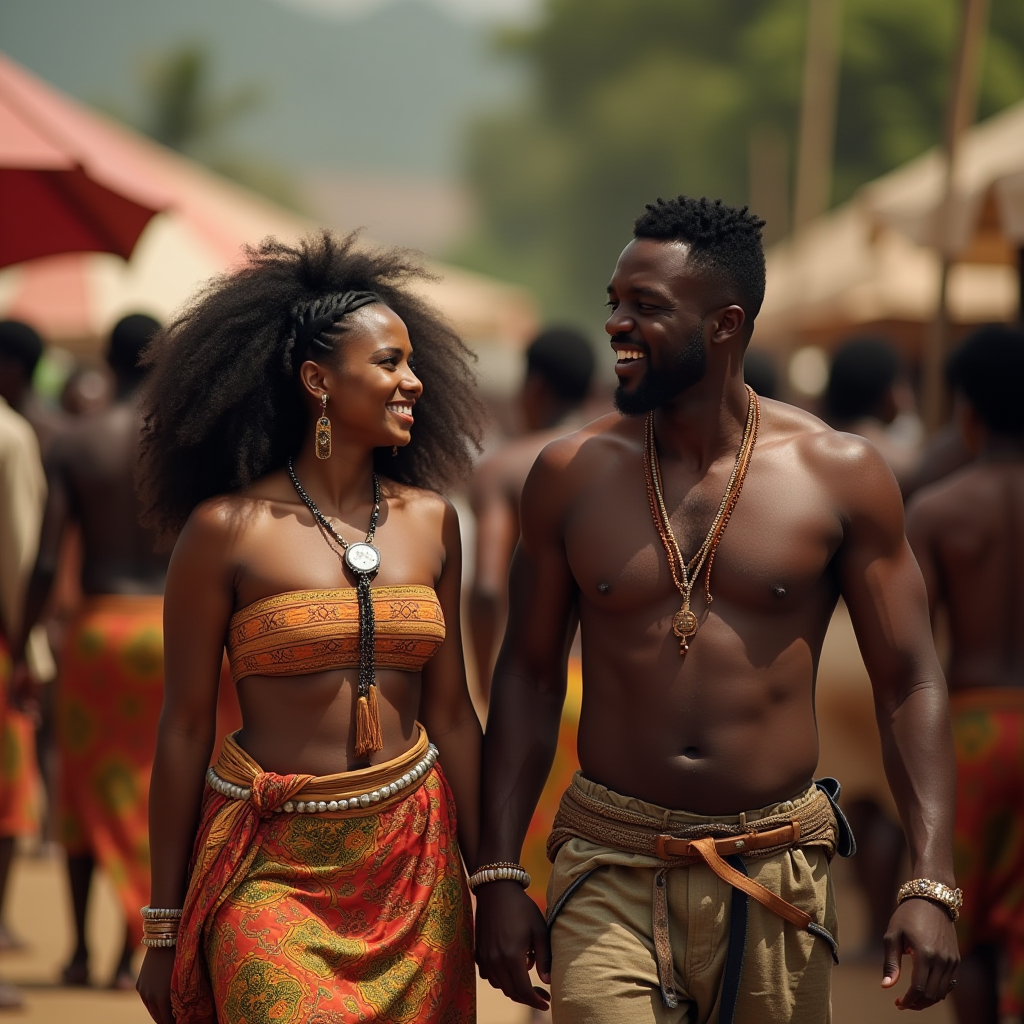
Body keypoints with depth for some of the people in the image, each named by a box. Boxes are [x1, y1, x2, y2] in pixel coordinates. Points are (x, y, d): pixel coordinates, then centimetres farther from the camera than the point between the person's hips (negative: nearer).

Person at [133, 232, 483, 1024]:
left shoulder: (430, 522, 7)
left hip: (412, 863, 4)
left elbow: (450, 712, 11)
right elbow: (184, 729, -2)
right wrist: (163, 929, -1)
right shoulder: (225, 528, -6)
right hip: (273, 866, -4)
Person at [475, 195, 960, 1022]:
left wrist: (931, 886, -9)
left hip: (777, 881, 0)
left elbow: (908, 684, 0)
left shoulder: (839, 474, -2)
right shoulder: (571, 474, 2)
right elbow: (529, 675, 8)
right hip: (610, 872, 0)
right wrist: (498, 875, 3)